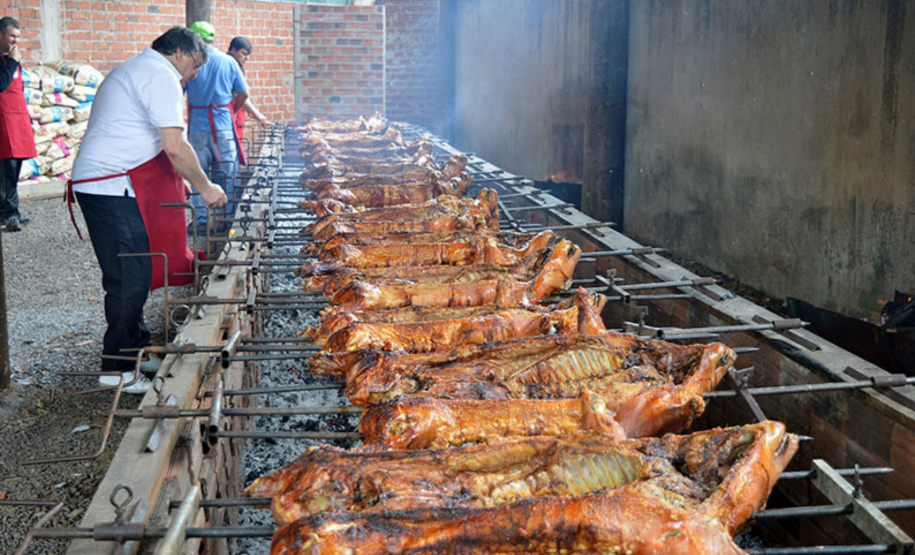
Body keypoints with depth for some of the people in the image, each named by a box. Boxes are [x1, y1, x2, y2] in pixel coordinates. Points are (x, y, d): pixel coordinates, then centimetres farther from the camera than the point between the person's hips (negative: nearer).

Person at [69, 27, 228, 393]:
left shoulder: (130, 71, 25)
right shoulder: (160, 76, -8)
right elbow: (175, 147, -16)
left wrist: (177, 184, 27)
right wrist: (205, 188, -4)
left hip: (94, 182, 11)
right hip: (115, 188, -11)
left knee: (132, 273, 15)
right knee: (130, 277, -7)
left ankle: (138, 349, 24)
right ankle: (118, 369, -1)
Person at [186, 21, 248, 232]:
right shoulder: (229, 62, 2)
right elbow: (243, 93, 5)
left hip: (197, 127, -1)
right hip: (224, 126, 1)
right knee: (228, 175, 8)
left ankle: (202, 221, 6)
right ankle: (226, 220, 11)